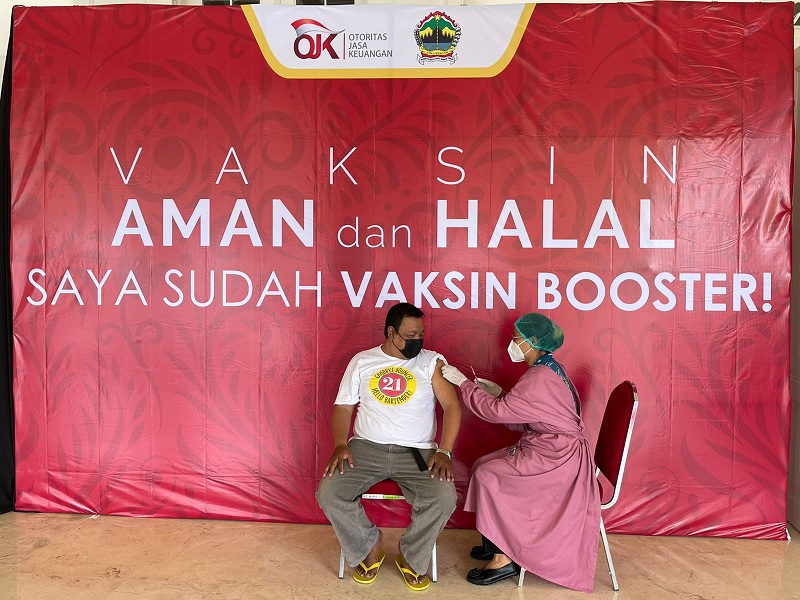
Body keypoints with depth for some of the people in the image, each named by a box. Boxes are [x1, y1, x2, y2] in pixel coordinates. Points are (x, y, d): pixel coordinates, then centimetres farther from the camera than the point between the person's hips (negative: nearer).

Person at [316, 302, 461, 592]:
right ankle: (368, 548, 9)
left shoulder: (432, 362, 2)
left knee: (444, 498, -26)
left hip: (417, 452, -1)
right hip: (366, 448, 1)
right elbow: (343, 407, 7)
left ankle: (411, 558, 5)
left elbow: (452, 406, -4)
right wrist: (340, 445, -10)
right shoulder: (361, 361, 6)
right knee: (329, 494, -21)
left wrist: (444, 451, -16)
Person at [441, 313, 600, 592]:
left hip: (557, 457, -10)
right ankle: (497, 543, 17)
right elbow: (524, 418, 13)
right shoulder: (547, 368, 10)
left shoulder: (540, 378, -23)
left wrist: (463, 382, -15)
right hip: (556, 448, 10)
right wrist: (499, 393, 3)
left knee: (488, 476, -12)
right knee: (485, 465, 6)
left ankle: (504, 558, -1)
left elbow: (497, 411, -23)